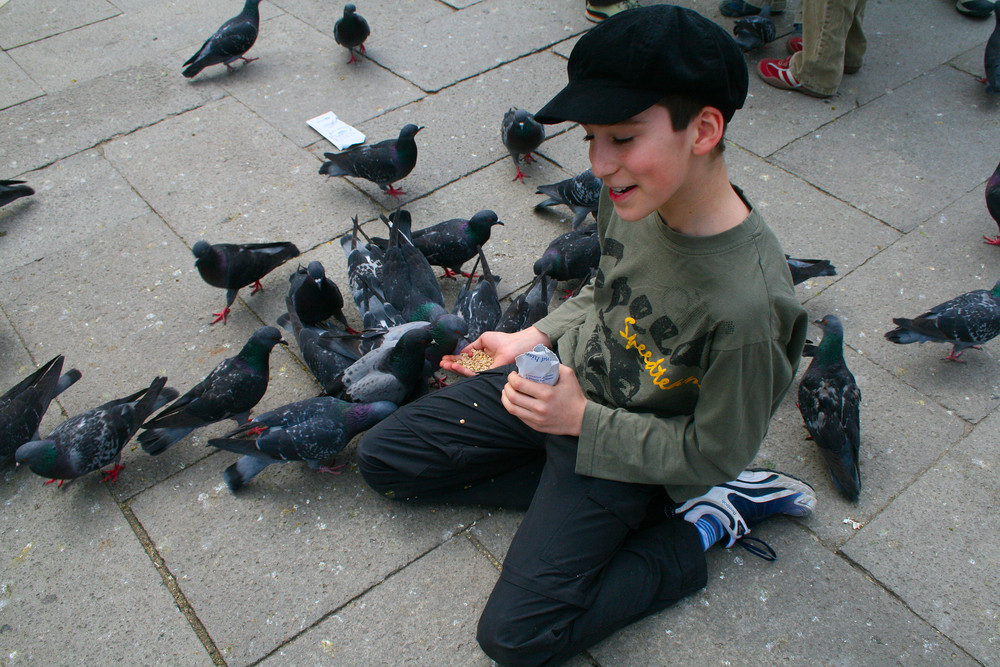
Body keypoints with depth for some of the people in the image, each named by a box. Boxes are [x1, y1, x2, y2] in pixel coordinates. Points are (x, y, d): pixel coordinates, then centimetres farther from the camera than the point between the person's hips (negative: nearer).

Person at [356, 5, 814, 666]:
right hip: (559, 377, 7)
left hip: (621, 447, -6)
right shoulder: (636, 191, -14)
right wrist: (537, 336, 0)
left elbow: (712, 457, -19)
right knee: (382, 460, 7)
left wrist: (583, 420, -19)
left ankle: (691, 533, 6)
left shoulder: (745, 305, -34)